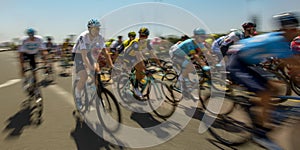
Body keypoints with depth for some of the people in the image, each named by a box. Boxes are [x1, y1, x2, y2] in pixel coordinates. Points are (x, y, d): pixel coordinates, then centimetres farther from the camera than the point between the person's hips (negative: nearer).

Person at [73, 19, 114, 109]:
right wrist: (90, 68, -48)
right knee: (84, 78, -20)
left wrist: (112, 66, -23)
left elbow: (105, 52, -16)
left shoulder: (99, 38, -18)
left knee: (97, 71, -13)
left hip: (89, 54, 5)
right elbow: (84, 56, -39)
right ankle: (77, 97, 4)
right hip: (79, 56, -5)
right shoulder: (83, 37, -33)